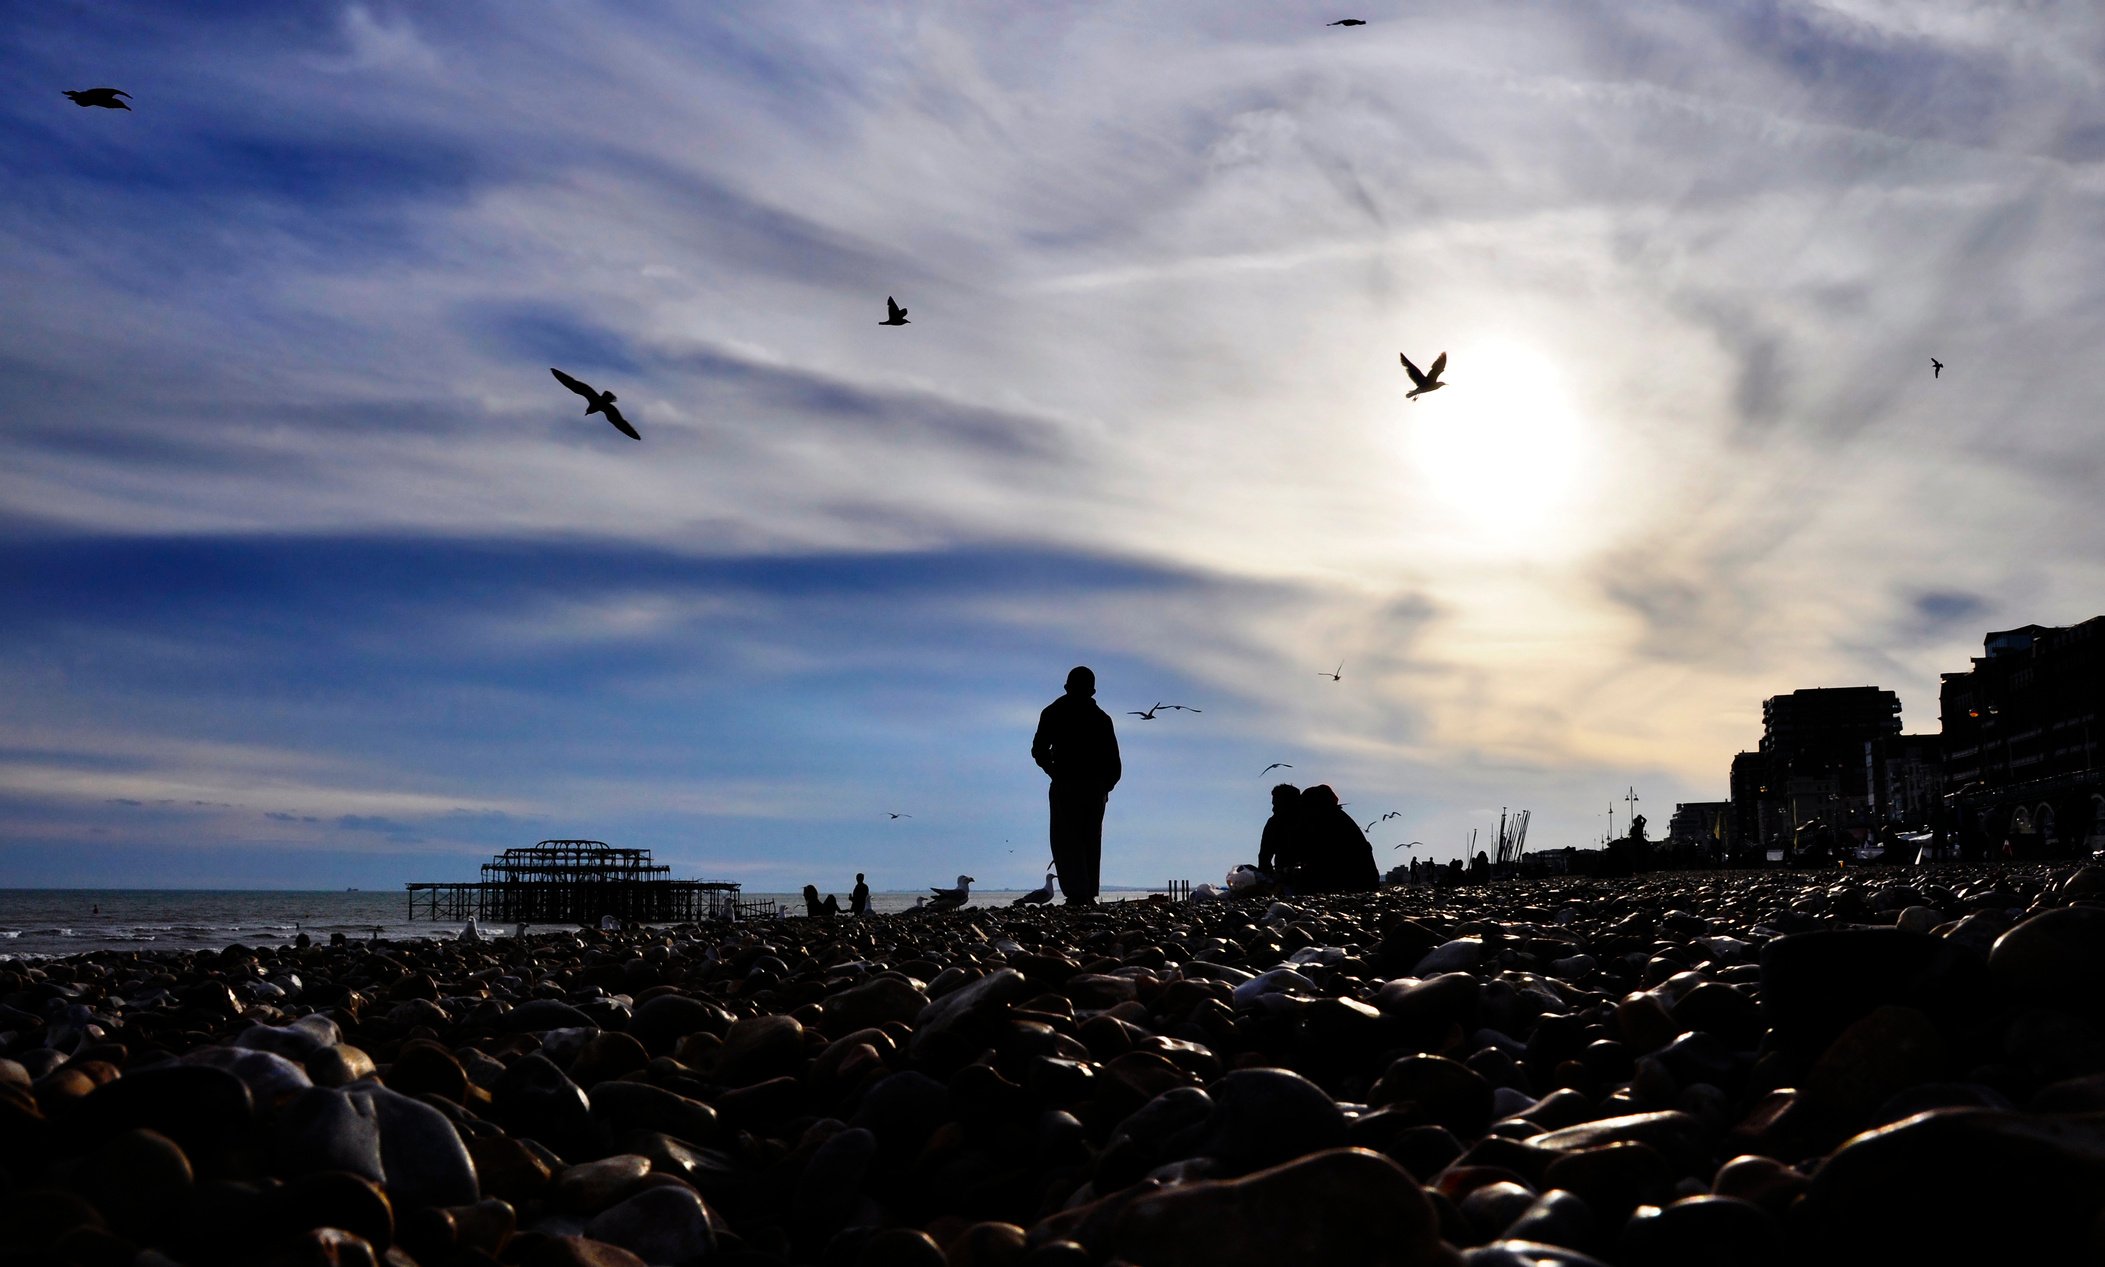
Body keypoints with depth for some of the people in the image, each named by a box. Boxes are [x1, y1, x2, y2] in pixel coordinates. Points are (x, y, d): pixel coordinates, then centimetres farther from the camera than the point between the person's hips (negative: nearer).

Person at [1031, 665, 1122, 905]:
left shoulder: (1053, 713, 2)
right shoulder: (1102, 718, 8)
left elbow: (1039, 750, -1)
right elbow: (1114, 761, 4)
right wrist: (1106, 786, 17)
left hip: (1065, 785, -3)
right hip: (1096, 787, 3)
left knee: (1066, 840, -3)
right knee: (1091, 841, 11)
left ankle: (1077, 893, -18)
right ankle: (1089, 894, 8)